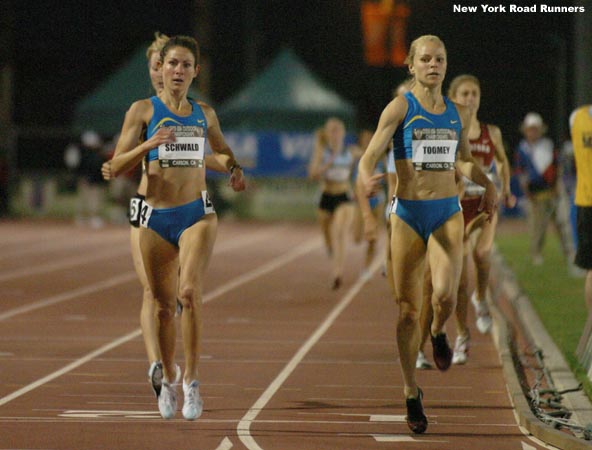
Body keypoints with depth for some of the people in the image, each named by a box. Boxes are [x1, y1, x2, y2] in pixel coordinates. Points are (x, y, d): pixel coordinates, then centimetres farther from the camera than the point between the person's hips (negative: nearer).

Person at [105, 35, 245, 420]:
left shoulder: (205, 114, 10)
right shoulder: (144, 110, 2)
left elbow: (223, 151, 29)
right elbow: (116, 167, -3)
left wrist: (235, 170, 7)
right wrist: (148, 145, -19)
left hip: (198, 214, 0)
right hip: (156, 217, 0)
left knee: (190, 292, -20)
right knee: (164, 305, 6)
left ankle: (191, 379, -13)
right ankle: (168, 380, 26)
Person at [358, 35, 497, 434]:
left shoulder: (459, 114, 9)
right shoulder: (400, 108, -3)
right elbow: (369, 158, -11)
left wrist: (488, 184, 7)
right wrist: (368, 180, -33)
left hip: (448, 213, 2)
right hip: (408, 214, -2)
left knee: (445, 295, -22)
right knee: (408, 309, 1)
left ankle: (439, 333, 14)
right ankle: (412, 393, 16)